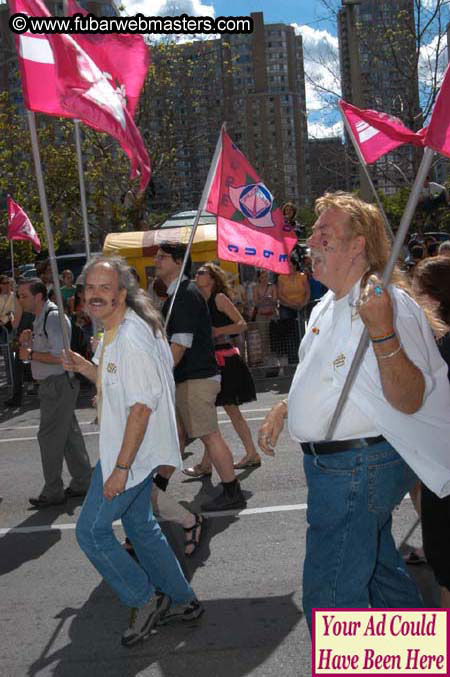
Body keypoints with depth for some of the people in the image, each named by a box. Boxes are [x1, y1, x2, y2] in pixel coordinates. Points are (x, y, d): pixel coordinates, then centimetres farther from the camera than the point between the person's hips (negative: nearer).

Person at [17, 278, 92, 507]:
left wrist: (30, 354, -15)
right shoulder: (40, 318, 15)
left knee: (49, 436, -3)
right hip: (53, 385, 10)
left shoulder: (53, 317, -17)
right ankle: (82, 482, 25)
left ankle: (53, 492, 7)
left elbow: (60, 356, -24)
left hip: (58, 384, -10)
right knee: (69, 434, 15)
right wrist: (27, 342, 6)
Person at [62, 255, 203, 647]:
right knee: (139, 524, 19)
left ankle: (146, 600, 16)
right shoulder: (113, 334, 9)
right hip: (131, 450, 10)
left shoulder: (133, 340, -23)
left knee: (91, 530, -1)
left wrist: (120, 468, -24)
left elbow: (141, 407, -26)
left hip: (132, 453, -10)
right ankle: (181, 600, 33)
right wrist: (85, 368, 5)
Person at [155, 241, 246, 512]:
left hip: (197, 378, -10)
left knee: (210, 435, -4)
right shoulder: (177, 294, 17)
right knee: (176, 433, 14)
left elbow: (180, 344, -21)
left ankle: (233, 494, 6)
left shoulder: (186, 294, -15)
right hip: (186, 378, 10)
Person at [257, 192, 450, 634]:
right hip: (332, 463, 10)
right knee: (380, 569, 26)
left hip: (357, 469, -10)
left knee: (328, 594, -3)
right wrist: (284, 408, 13)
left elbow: (409, 401, -28)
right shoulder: (327, 308, 10)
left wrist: (381, 332, -39)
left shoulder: (389, 305, -20)